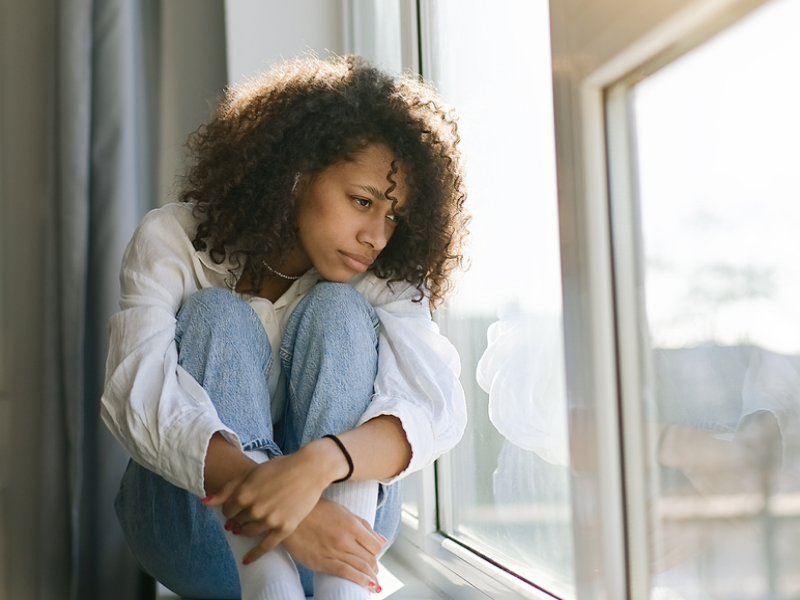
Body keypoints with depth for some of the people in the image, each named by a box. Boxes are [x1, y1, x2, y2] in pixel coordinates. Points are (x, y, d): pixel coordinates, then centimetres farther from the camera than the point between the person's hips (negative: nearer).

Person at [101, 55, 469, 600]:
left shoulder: (381, 280, -6)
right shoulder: (174, 239, -10)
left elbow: (437, 408, -23)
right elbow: (137, 395, -26)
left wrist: (317, 463, -44)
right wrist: (269, 502, -41)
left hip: (341, 519, 1)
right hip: (197, 532, 0)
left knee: (337, 310, -20)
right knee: (217, 316, -22)